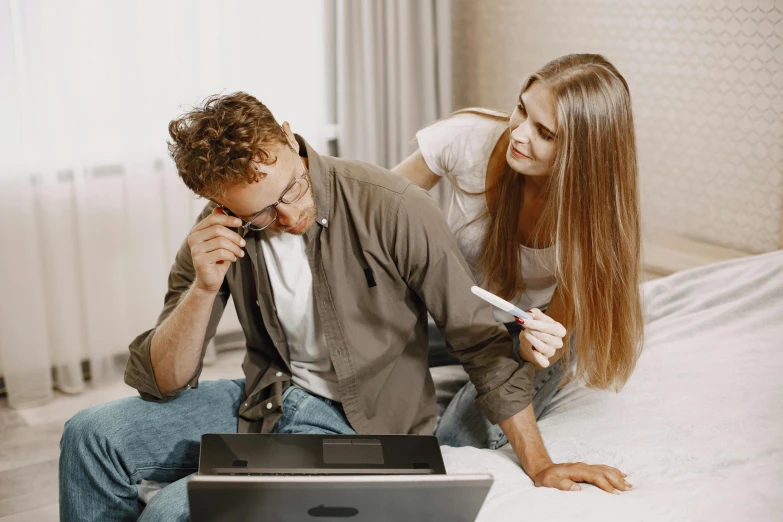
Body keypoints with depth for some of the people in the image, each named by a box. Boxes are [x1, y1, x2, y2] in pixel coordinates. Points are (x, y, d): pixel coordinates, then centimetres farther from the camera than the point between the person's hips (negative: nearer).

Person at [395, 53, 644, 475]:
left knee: (462, 438, -24)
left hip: (527, 323, -1)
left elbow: (558, 329, -20)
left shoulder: (594, 214, -27)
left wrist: (540, 347, -46)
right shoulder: (469, 136, -28)